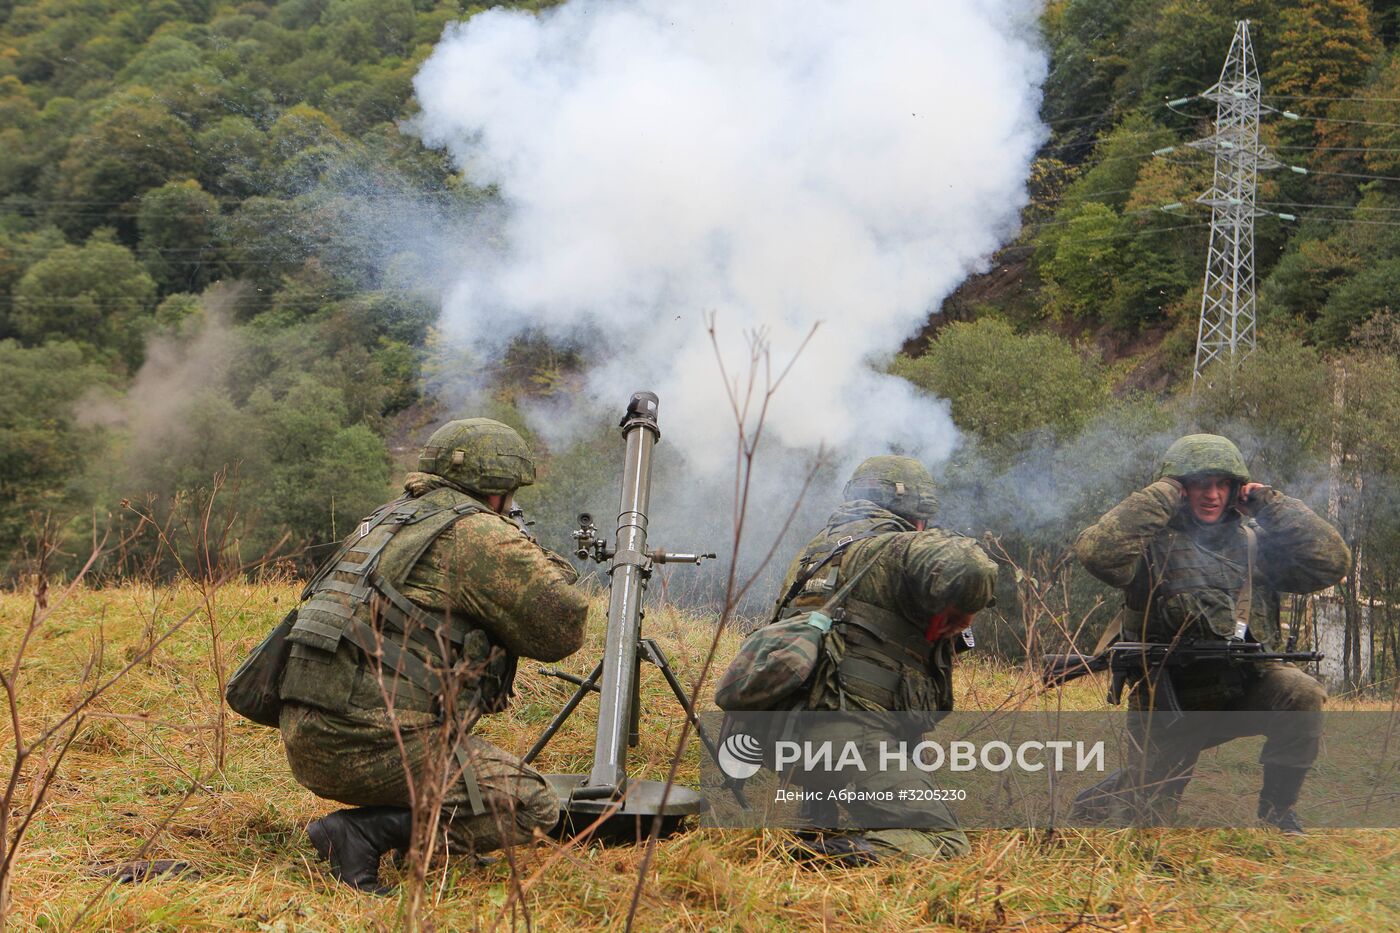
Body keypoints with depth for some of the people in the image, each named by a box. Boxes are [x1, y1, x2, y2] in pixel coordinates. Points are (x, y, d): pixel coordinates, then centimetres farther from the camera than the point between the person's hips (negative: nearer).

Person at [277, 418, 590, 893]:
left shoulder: (387, 518, 21)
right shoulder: (481, 535, -5)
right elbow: (564, 628, -4)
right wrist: (550, 568, 17)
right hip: (373, 746, -9)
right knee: (532, 807, -3)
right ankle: (363, 832, -11)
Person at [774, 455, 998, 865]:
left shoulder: (812, 554, 23)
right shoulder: (898, 550, -3)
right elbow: (966, 571, -23)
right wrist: (955, 616, 0)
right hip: (856, 735, -9)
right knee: (945, 848, -14)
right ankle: (821, 853, -30)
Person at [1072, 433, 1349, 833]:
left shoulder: (1254, 539, 4)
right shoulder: (1154, 540, -8)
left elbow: (1330, 562, -6)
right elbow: (1096, 551, -29)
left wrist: (1270, 504, -6)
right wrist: (1160, 496, -19)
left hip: (1246, 691, 3)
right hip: (1172, 702, -2)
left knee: (1300, 694, -28)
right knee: (1146, 812, -2)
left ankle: (1277, 813, -10)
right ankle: (1101, 799, 35)